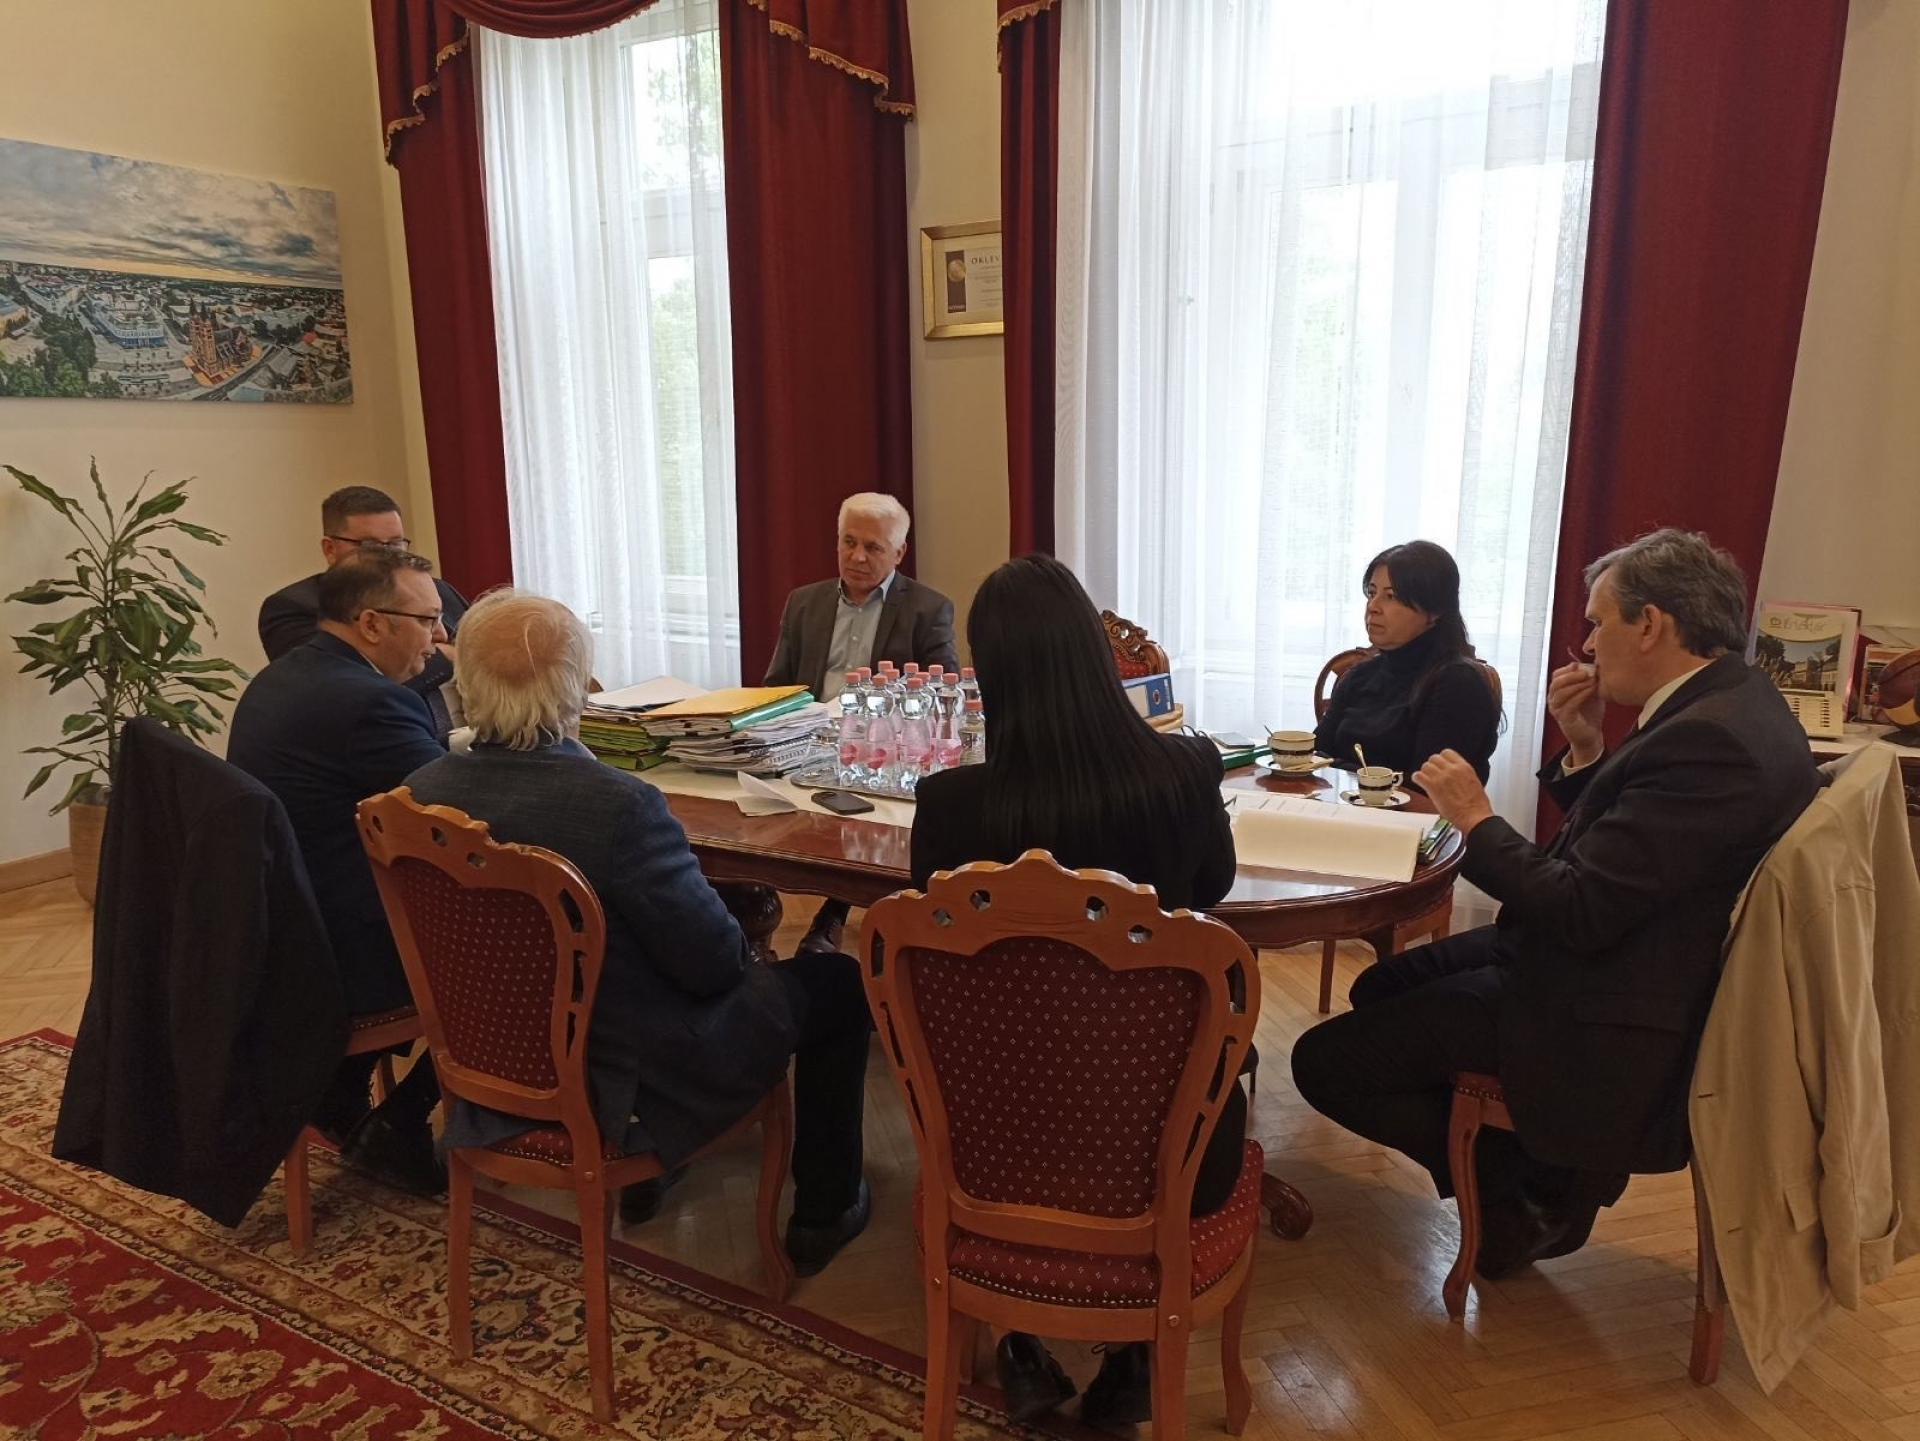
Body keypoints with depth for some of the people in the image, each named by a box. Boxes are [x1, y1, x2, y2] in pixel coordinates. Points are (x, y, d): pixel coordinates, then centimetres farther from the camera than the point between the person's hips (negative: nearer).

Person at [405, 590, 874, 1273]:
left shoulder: (418, 794, -12)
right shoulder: (619, 805, -32)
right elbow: (715, 963, -22)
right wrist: (741, 934, 2)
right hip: (629, 1087, -6)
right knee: (838, 982, 12)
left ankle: (640, 1173, 43)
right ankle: (824, 1211, 26)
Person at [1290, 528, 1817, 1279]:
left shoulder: (1712, 739, -27)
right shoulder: (1726, 703, 5)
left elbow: (1581, 913, -27)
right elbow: (1603, 845, 10)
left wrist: (1476, 819, -14)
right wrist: (1584, 749, -2)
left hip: (1608, 1020, -11)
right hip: (1615, 956, 11)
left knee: (1325, 1062, -10)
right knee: (1380, 988, 20)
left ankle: (1529, 1190, 9)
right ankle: (1540, 1170, 20)